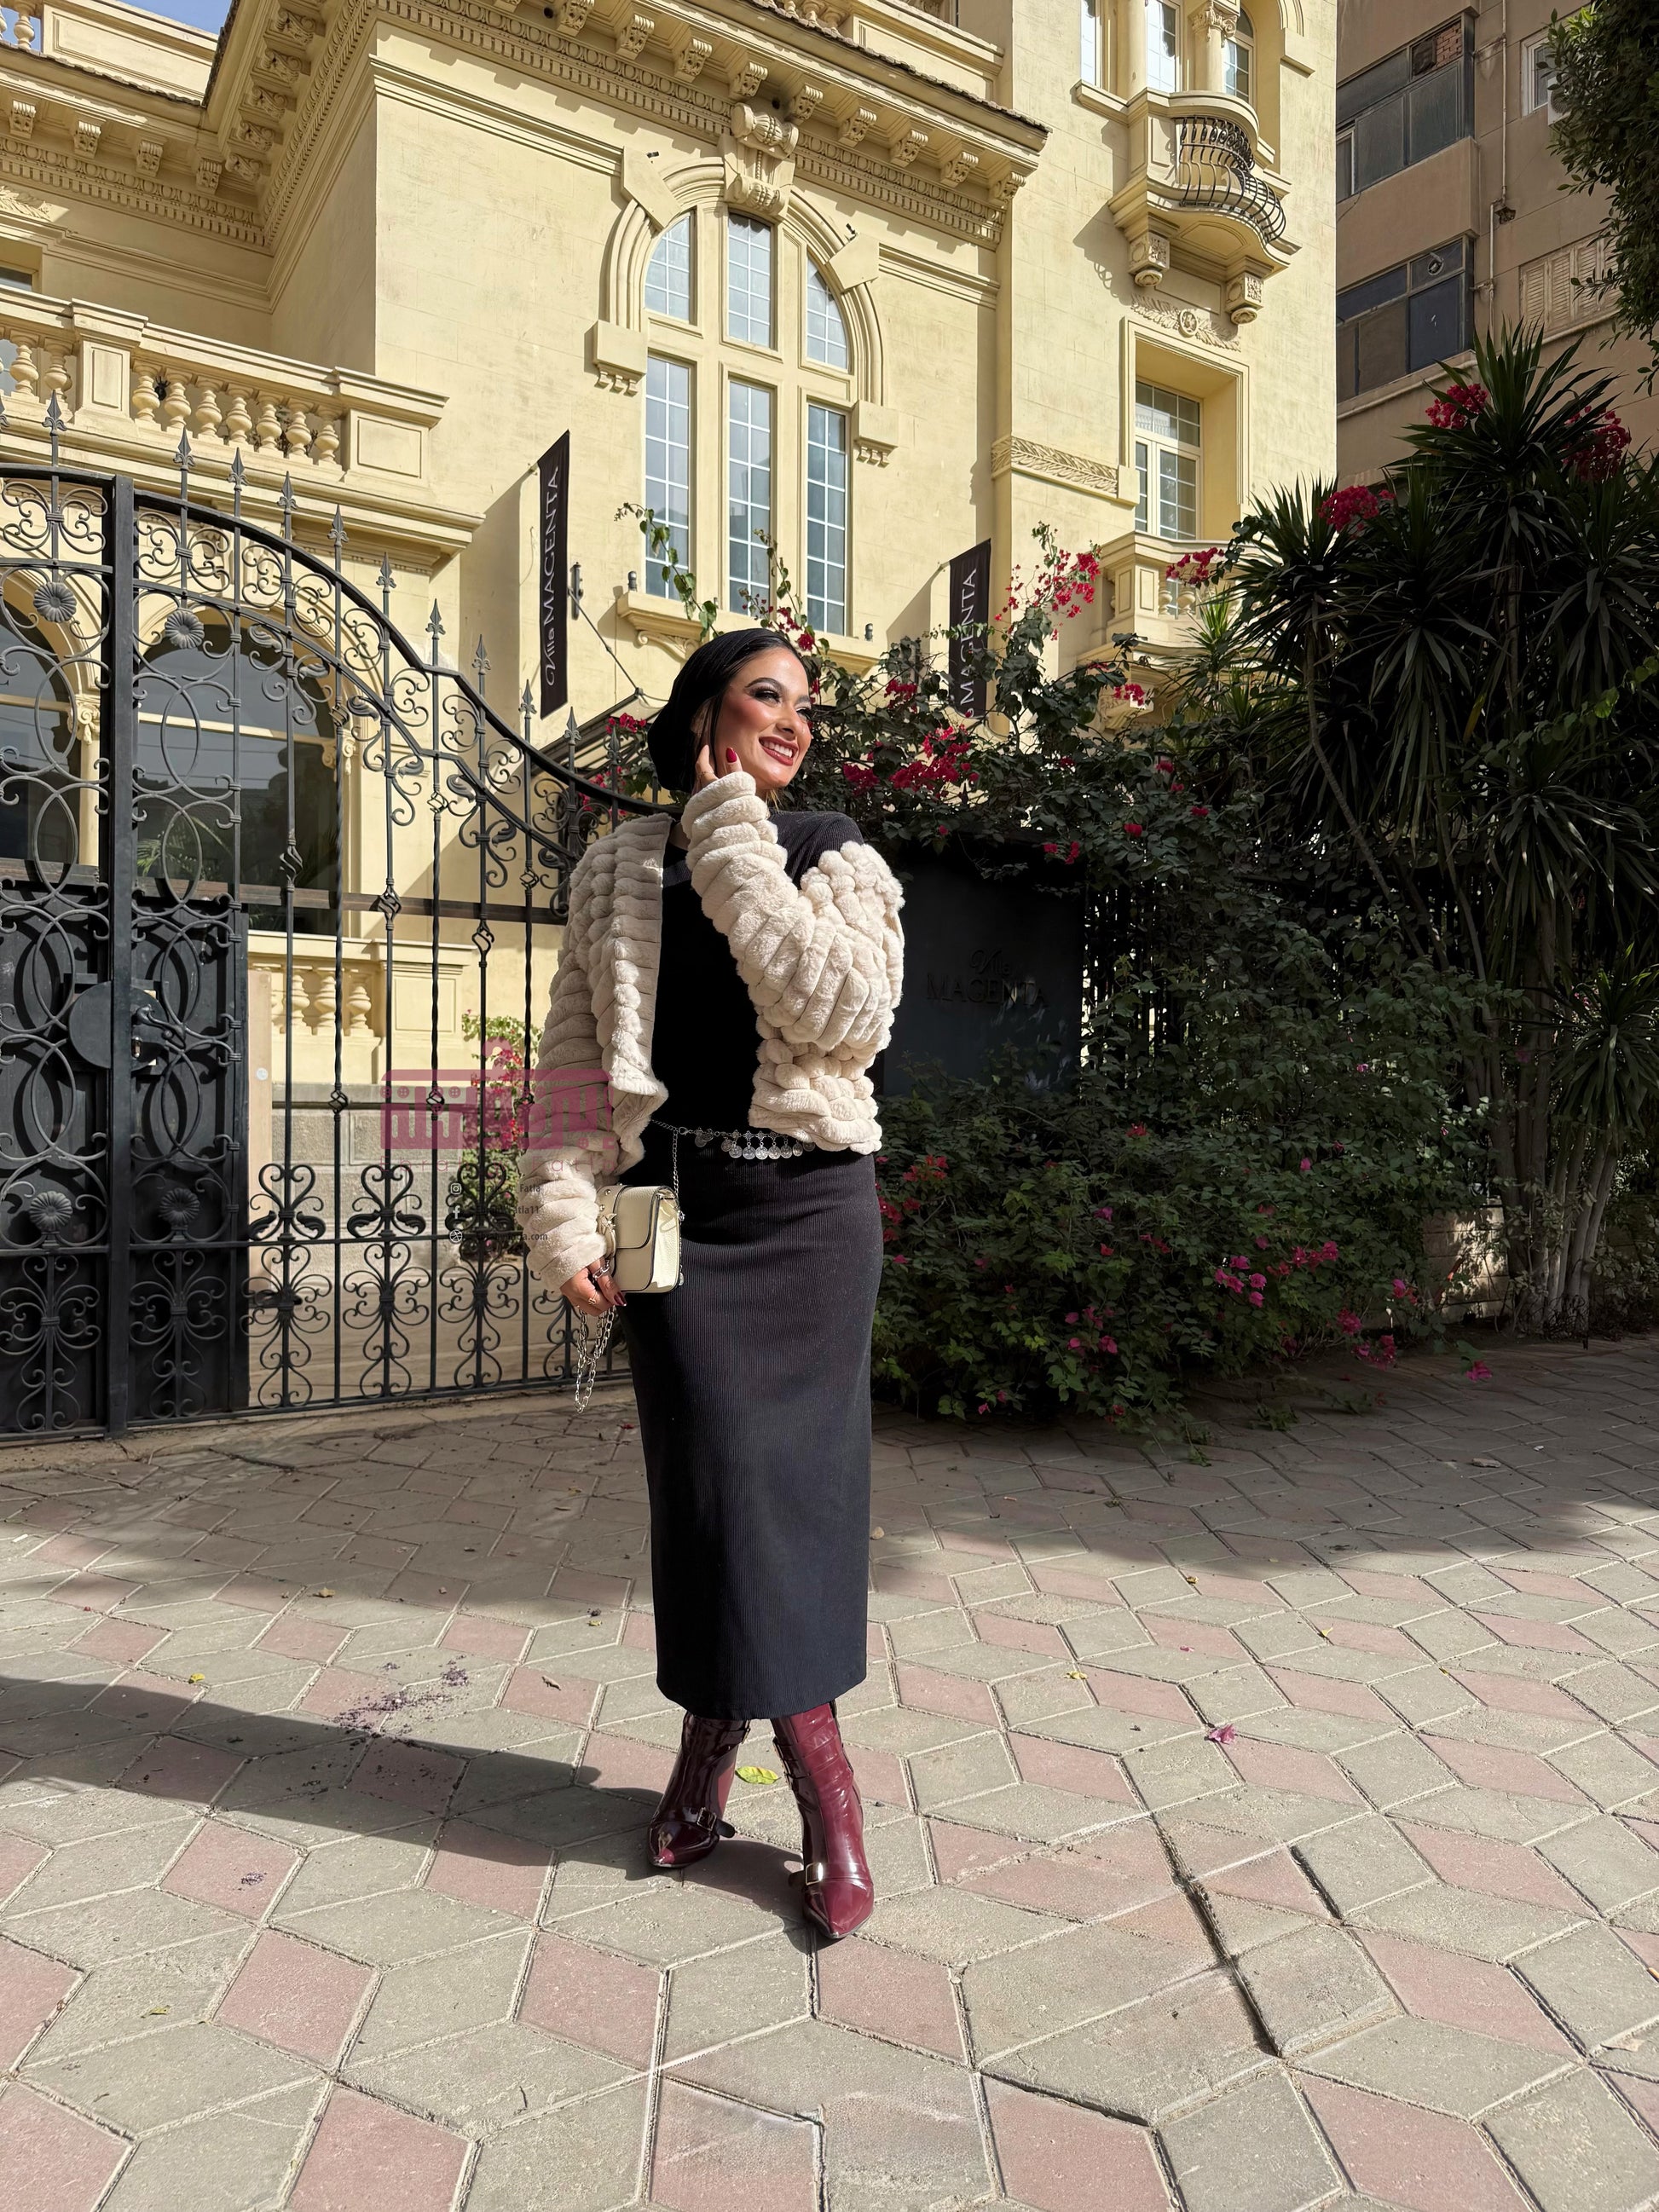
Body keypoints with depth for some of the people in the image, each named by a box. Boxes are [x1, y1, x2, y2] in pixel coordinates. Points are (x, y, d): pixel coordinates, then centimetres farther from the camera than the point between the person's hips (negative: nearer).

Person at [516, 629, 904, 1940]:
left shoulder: (836, 859, 5)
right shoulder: (619, 871, 9)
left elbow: (847, 1019, -14)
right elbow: (574, 1058, 6)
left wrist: (739, 853, -11)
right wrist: (564, 1218, -3)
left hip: (808, 1205, 0)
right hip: (675, 1206, 1)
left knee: (798, 1470, 1)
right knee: (715, 1474, -1)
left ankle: (718, 1744, 19)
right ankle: (818, 1765, 15)